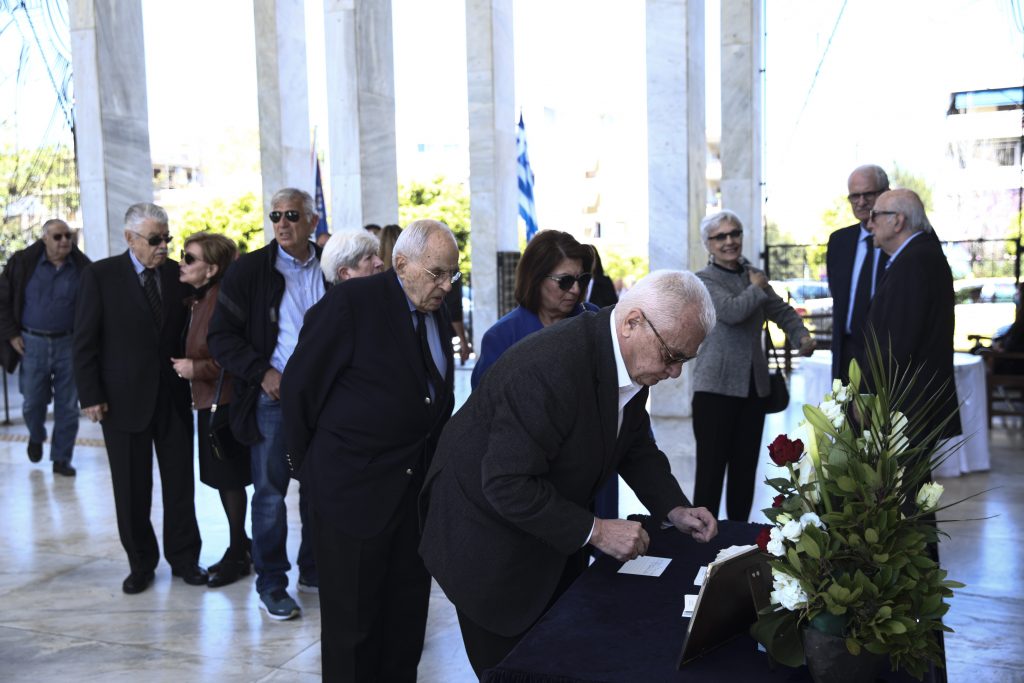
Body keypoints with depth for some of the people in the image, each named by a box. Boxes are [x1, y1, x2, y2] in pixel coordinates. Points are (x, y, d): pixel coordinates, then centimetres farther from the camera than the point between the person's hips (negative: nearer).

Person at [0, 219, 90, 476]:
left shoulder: (83, 268, -2)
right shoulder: (22, 262, -3)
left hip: (69, 344, 0)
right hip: (32, 343, 0)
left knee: (68, 406, 3)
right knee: (32, 402, 9)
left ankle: (61, 459, 16)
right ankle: (36, 437, 42)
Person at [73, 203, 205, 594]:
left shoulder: (177, 273, 3)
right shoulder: (100, 276, -5)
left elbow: (186, 330, 8)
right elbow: (85, 340, -5)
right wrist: (90, 395, -9)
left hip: (173, 396, 2)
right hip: (123, 399, -2)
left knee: (180, 482, 8)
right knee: (132, 489, 9)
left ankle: (183, 558, 23)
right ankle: (140, 563, 25)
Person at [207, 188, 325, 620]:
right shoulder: (249, 270, -4)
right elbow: (221, 336, -4)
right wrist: (261, 372, -14)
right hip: (272, 395, -3)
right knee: (270, 492, 3)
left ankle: (314, 570, 28)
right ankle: (271, 584, 16)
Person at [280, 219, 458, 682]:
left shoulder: (438, 315, 7)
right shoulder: (352, 302, -13)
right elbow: (298, 385, -9)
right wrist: (311, 466, -2)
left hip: (416, 488, 6)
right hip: (353, 488, -6)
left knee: (407, 617, 15)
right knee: (353, 620, 7)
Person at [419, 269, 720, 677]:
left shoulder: (628, 360, -6)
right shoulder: (550, 367, -35)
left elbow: (636, 444, 10)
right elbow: (508, 485, -33)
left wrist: (674, 509, -4)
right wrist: (594, 532, -29)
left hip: (554, 532, 8)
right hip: (492, 544, -8)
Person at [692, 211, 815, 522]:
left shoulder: (755, 275, 13)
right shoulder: (704, 280, -5)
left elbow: (782, 311, 16)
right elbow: (732, 310, -21)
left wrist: (802, 336, -3)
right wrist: (757, 288, -4)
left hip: (754, 385, 6)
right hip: (716, 387, -6)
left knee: (745, 467, 11)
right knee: (711, 468, -4)